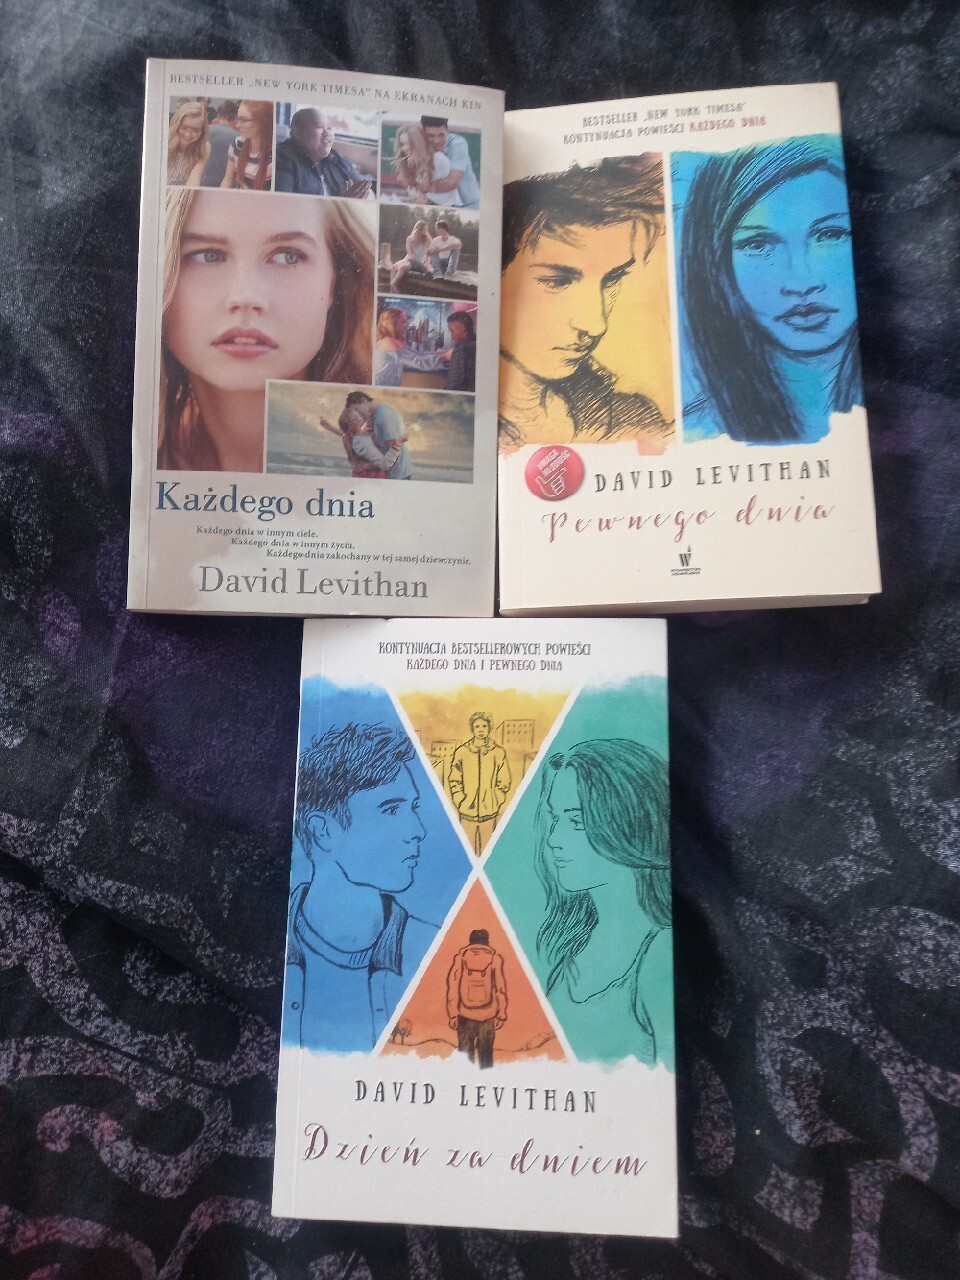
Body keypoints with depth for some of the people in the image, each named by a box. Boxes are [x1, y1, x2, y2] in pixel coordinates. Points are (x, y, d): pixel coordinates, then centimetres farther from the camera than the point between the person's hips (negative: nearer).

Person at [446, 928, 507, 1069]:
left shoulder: (461, 956, 2)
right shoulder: (494, 958, 1)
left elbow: (452, 986, -1)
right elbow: (501, 988, -1)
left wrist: (452, 1014, 3)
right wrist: (501, 1015, 3)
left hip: (465, 1014, 0)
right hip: (488, 1015, 0)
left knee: (465, 1053, 9)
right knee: (485, 1053, 8)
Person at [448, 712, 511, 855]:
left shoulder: (498, 752, 2)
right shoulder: (461, 752, 1)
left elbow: (504, 781, 6)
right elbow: (454, 780, 5)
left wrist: (495, 802, -1)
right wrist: (461, 802, -3)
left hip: (489, 813, 0)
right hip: (467, 812, 0)